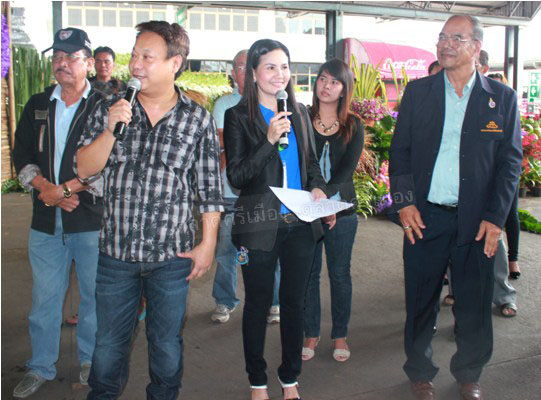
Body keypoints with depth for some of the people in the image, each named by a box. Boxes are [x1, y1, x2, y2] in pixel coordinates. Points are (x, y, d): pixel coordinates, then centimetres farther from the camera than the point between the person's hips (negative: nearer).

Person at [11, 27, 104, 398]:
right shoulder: (37, 105, 11)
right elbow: (22, 156, 8)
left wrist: (63, 189, -14)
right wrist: (46, 188, -9)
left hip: (92, 219, -4)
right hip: (45, 222, 4)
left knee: (94, 295, 10)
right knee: (44, 297, 12)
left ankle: (91, 360, 29)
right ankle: (41, 367, 28)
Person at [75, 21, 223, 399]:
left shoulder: (198, 119, -3)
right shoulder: (109, 109, 3)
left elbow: (210, 190, 0)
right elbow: (85, 169, -2)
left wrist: (208, 244, -3)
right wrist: (111, 130, -16)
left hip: (172, 254, -1)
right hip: (116, 250, 2)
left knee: (167, 343, 14)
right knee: (109, 341, 15)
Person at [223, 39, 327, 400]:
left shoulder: (299, 114, 9)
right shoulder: (238, 117, -5)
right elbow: (235, 176, -10)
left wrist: (318, 187, -2)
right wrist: (269, 140, -20)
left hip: (300, 222, 4)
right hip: (260, 225, -4)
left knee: (294, 301, 13)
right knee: (258, 303, 8)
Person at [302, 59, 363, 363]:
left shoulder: (353, 126, 4)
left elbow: (348, 169, -6)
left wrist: (325, 194, -22)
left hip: (341, 209, 0)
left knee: (340, 273, 8)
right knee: (308, 273, 6)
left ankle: (340, 335, 24)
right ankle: (311, 334, 21)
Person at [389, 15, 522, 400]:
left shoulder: (502, 97, 3)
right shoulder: (417, 91, 5)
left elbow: (511, 161, 2)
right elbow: (400, 149, 5)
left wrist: (495, 218, -5)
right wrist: (404, 201, -6)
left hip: (476, 220, 0)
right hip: (424, 217, 1)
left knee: (475, 304, 9)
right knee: (421, 300, 10)